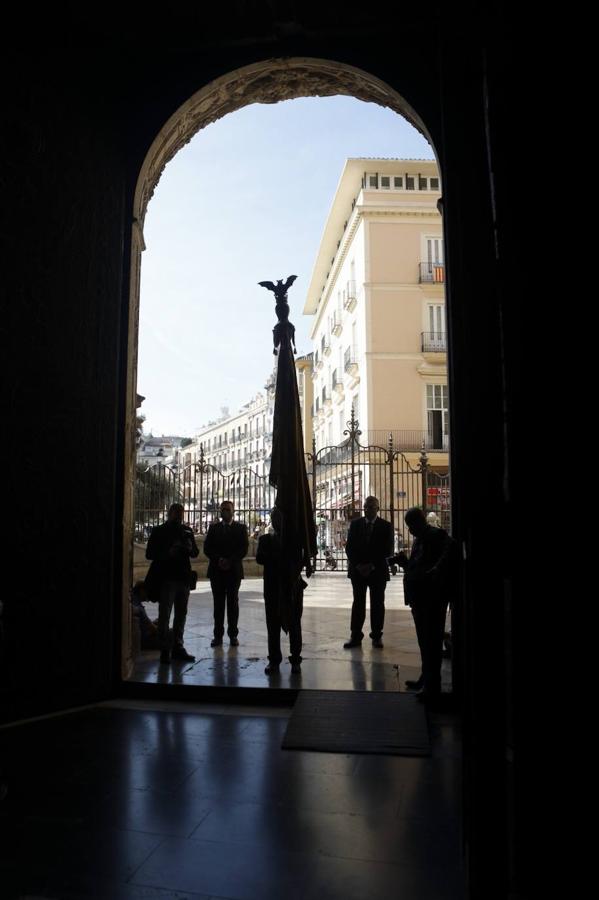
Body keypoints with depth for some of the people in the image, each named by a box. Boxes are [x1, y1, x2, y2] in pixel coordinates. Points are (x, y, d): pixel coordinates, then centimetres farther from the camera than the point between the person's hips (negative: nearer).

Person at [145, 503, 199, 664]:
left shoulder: (186, 531, 12)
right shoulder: (159, 531, -1)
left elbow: (195, 552, 15)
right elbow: (149, 554, -4)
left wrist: (190, 549, -9)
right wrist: (167, 553, -20)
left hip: (183, 578, 5)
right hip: (166, 578, -5)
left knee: (181, 614, 10)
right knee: (164, 615, -4)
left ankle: (177, 647, 19)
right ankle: (165, 650, 1)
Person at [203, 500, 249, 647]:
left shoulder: (240, 527, 6)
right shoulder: (214, 527, 10)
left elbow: (244, 549, -2)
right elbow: (207, 548, 3)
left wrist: (230, 560, -13)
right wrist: (219, 559, -12)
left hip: (234, 570, -1)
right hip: (217, 571, 1)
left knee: (233, 602, 3)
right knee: (218, 603, 3)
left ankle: (233, 634, 8)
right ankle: (218, 635, 6)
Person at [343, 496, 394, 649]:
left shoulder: (386, 526, 0)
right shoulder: (355, 524, 5)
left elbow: (387, 550, -5)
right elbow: (349, 548, 3)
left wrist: (372, 566, -12)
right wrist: (358, 565, -9)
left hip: (378, 571, -1)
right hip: (357, 570, 2)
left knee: (377, 604, 4)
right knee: (358, 603, 4)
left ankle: (377, 636, 12)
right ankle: (355, 636, 6)